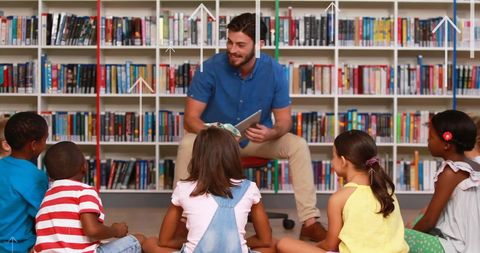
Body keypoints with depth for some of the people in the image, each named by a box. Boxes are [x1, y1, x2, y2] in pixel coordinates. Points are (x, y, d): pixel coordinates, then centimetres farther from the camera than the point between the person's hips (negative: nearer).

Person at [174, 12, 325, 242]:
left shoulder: (274, 71, -16)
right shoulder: (211, 68, -21)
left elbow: (284, 121, -12)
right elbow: (190, 118, -20)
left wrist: (270, 133, -37)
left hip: (258, 139, 2)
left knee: (298, 146, -23)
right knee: (187, 144, -33)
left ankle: (309, 222, -19)